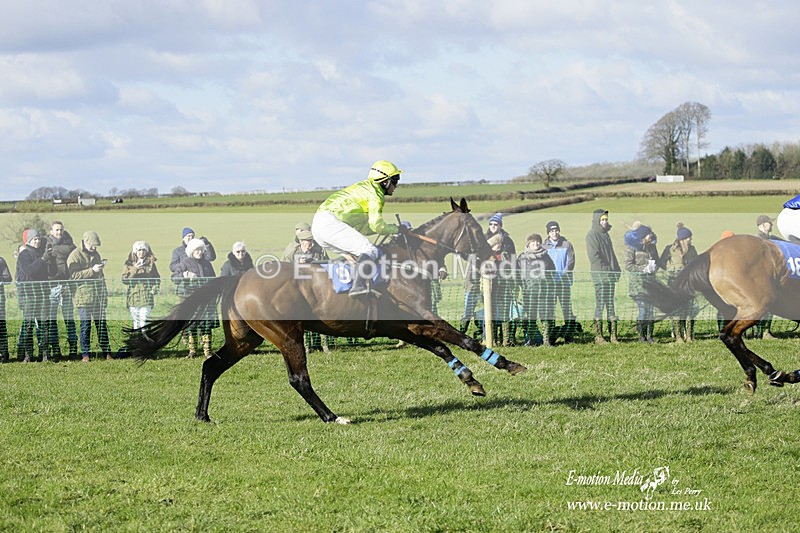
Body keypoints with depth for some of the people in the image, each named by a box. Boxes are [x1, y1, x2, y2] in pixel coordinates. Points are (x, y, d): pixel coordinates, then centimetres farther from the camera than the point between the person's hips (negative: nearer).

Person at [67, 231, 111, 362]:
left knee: (102, 323, 6)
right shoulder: (75, 255, -5)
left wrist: (104, 290, 27)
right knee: (86, 324, -7)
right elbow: (73, 275, -17)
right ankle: (85, 354, -3)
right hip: (84, 295, -7)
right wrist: (92, 270, -19)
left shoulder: (95, 254, 19)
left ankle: (106, 351, 10)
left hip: (99, 295, 7)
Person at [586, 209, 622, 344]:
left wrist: (617, 270, 12)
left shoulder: (606, 235, 19)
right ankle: (598, 336, -4)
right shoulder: (592, 235, -7)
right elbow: (594, 257, -14)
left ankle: (613, 335, 7)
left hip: (610, 275, 8)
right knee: (600, 304, -6)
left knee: (610, 304, 6)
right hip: (599, 275, -8)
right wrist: (606, 270, -18)